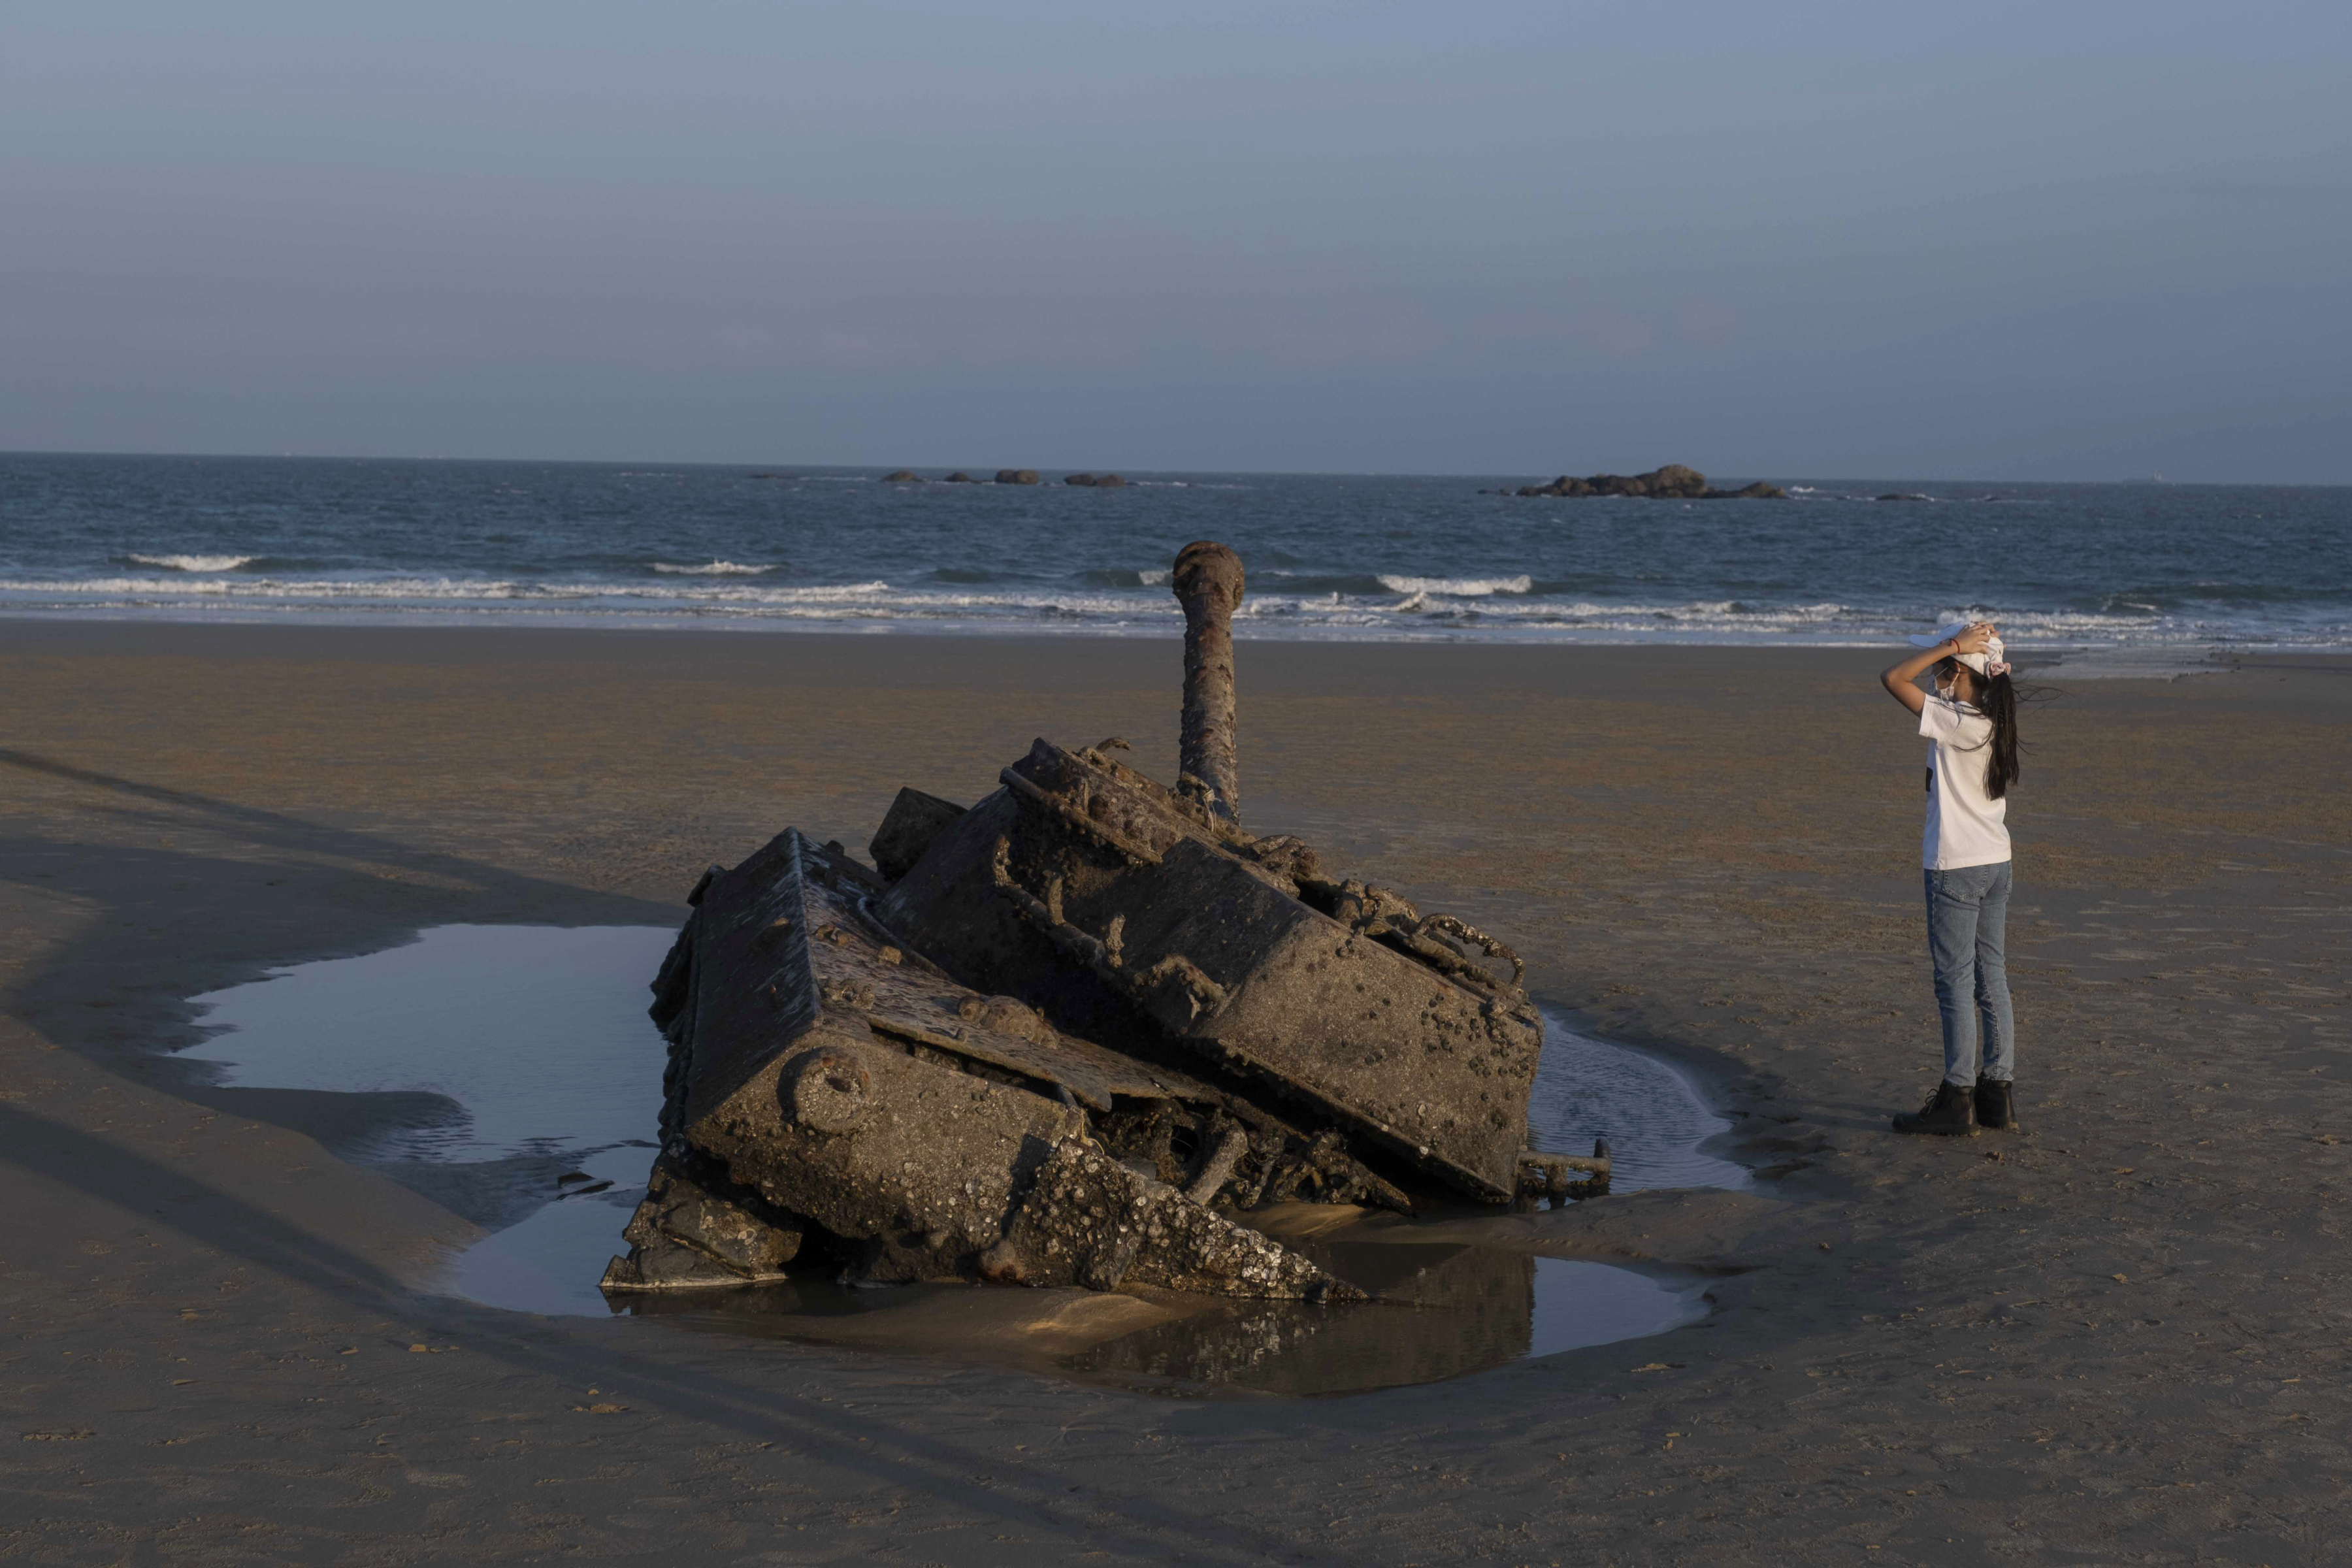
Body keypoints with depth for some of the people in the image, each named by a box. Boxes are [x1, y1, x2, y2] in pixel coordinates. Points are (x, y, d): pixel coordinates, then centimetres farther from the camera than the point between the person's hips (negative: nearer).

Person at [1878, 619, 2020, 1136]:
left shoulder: (1952, 721, -18)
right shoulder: (1994, 721, 5)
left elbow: (1894, 678, -19)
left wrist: (1953, 645, -17)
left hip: (1956, 868, -8)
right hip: (1997, 862, 8)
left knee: (1955, 982, -2)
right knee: (1991, 980, 12)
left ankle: (1957, 1100, 2)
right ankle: (1998, 1093, 17)